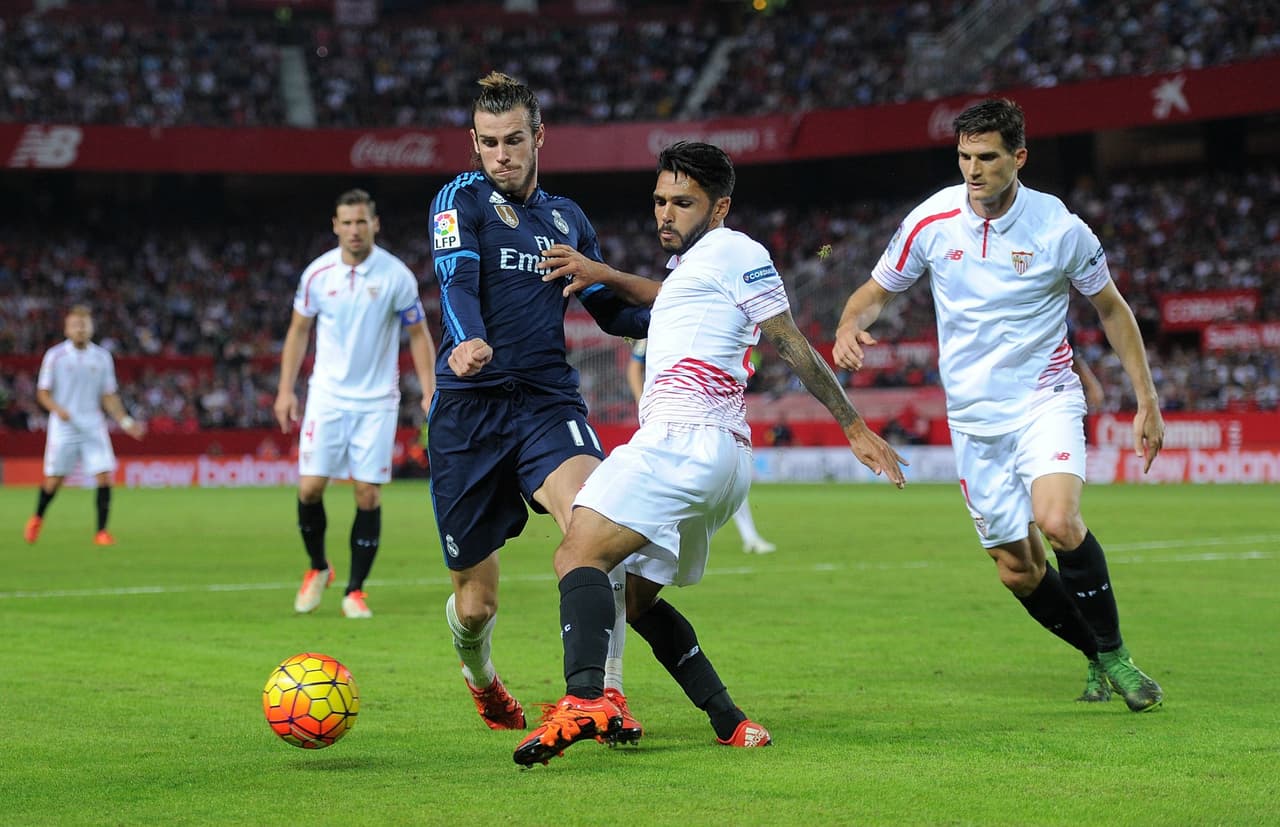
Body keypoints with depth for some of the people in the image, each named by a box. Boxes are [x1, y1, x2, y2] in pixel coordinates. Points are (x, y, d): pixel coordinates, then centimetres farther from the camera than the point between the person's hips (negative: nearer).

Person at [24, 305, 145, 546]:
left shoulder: (102, 357, 5)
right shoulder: (55, 355, -2)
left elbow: (109, 396, 11)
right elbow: (43, 392, 0)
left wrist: (125, 421, 0)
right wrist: (57, 409, -19)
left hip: (93, 426, 2)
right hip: (63, 426, -2)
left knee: (104, 476, -11)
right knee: (54, 479, 3)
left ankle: (101, 531, -4)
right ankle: (37, 519, 30)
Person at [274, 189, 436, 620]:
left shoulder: (397, 276, -8)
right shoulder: (317, 273, -2)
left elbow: (418, 334, 1)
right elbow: (298, 330, 9)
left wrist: (429, 391, -7)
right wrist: (286, 389, 3)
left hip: (376, 402, -1)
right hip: (327, 397, 1)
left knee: (369, 495, -4)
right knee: (310, 487, -5)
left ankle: (355, 590, 8)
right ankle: (317, 568, 20)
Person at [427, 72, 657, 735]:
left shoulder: (567, 218, 17)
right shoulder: (462, 199, 4)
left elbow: (614, 313, 26)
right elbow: (456, 282, -14)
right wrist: (467, 341, -35)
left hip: (548, 402, 3)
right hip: (469, 407, -2)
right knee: (476, 600, 3)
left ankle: (606, 692, -28)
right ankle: (480, 679, 38)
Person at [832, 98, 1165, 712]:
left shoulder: (1059, 229, -10)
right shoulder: (931, 222, -6)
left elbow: (1110, 306, 5)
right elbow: (876, 291, 6)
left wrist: (1147, 398, 3)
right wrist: (849, 327, -18)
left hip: (1046, 399, -3)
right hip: (975, 417, 3)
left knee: (1058, 522, -28)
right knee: (1017, 570, 3)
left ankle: (1114, 653, -7)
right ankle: (1098, 659, 27)